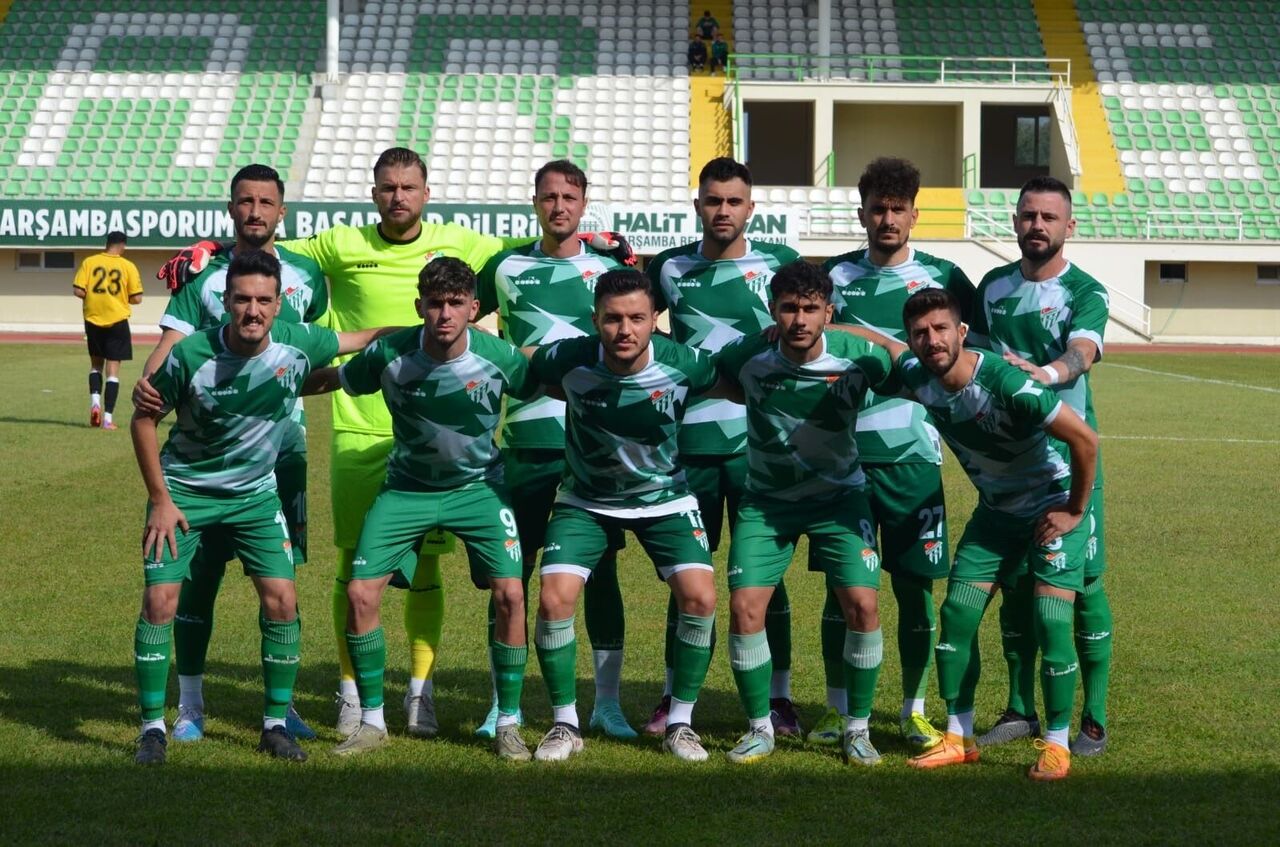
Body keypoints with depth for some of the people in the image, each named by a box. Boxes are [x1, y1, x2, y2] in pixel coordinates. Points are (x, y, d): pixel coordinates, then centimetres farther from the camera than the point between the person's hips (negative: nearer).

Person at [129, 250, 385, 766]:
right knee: (160, 599, -10)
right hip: (184, 491, -2)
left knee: (281, 601, -6)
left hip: (255, 493, 2)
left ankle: (276, 724, 9)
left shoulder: (297, 345, -16)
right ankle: (153, 727, 4)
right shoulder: (191, 355, -23)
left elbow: (361, 339, 3)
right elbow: (144, 419, -9)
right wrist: (161, 500, -9)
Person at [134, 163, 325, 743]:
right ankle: (189, 705, 11)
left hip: (282, 440, 2)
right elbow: (171, 344, -10)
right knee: (200, 574, 1)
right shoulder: (203, 276, 1)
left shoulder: (305, 275, 7)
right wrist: (146, 383, -28)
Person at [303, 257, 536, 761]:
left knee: (509, 593, -15)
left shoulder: (498, 357, -21)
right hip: (407, 486, 1)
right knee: (360, 593, -9)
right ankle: (372, 721, 9)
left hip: (478, 486, -1)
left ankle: (508, 724, 2)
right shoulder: (389, 354, -19)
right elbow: (329, 380, -1)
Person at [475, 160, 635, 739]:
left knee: (600, 571, 2)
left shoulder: (610, 268, 8)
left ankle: (607, 702, 10)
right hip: (524, 436, 0)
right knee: (513, 571, 1)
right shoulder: (506, 267, 9)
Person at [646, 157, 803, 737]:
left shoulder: (779, 263, 2)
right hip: (690, 438, 2)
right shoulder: (671, 268, 8)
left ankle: (778, 696, 11)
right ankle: (674, 696, 15)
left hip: (760, 438, -2)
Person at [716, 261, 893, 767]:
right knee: (744, 606, -11)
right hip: (766, 500, 1)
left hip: (839, 495, -1)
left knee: (862, 604, -14)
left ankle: (858, 729, 5)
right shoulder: (747, 357, -18)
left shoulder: (859, 357, -19)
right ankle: (760, 728, 8)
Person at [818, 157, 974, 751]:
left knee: (916, 587, 2)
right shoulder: (834, 275, 8)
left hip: (912, 455, -1)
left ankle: (914, 712, 14)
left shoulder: (942, 278, 4)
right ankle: (837, 709, 15)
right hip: (842, 452, 1)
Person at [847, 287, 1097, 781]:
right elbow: (877, 341, 9)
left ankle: (1056, 746, -1)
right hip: (996, 509, 6)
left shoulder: (1004, 382, -33)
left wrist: (1075, 512, -19)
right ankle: (958, 739, 13)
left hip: (1055, 505, -6)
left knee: (1051, 621, -15)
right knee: (958, 614, 1)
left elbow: (1085, 440, -29)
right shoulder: (917, 378, -13)